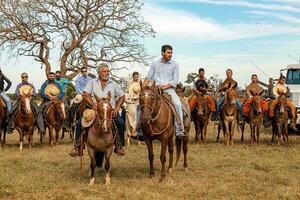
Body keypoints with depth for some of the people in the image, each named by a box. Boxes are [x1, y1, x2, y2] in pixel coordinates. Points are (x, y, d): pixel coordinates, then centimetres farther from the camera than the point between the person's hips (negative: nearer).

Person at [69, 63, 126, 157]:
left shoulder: (114, 84, 15)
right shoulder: (92, 82, 11)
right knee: (80, 123, -19)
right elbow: (85, 94, 0)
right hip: (94, 109, -1)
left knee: (121, 123, -22)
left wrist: (117, 107, -1)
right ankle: (77, 146, -7)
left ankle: (119, 146, -6)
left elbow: (122, 96, 15)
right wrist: (93, 104, -16)